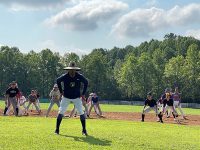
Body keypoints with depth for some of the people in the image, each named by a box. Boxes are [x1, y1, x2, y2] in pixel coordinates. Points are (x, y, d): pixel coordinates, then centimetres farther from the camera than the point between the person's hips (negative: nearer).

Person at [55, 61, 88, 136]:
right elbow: (58, 81, 5)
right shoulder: (64, 76, -16)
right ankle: (57, 129, 7)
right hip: (66, 97, 0)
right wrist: (61, 91, 1)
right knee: (61, 112, -5)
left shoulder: (79, 76, -16)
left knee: (81, 112, -6)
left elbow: (86, 82, 2)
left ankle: (84, 130, 5)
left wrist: (83, 93, -1)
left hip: (77, 97, 0)